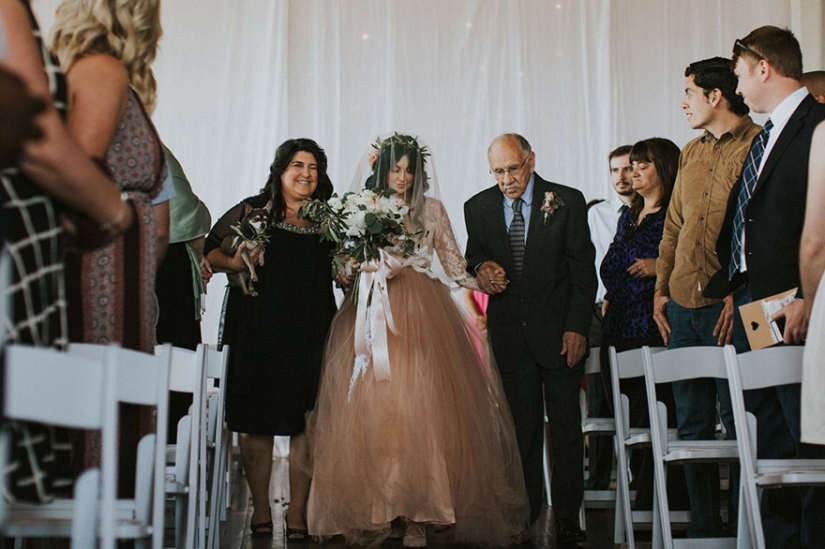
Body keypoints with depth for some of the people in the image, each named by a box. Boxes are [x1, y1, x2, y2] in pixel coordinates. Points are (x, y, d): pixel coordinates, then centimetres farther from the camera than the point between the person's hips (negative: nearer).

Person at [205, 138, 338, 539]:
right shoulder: (253, 210, 5)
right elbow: (209, 250, 2)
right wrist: (232, 263, -17)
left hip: (311, 336, 2)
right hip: (258, 333, -2)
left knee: (306, 423, 0)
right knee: (257, 422, 2)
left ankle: (298, 511, 9)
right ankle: (260, 509, 15)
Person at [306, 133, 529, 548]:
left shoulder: (431, 209, 12)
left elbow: (451, 260, 11)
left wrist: (481, 285, -3)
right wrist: (374, 269, -9)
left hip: (420, 312, 0)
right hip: (373, 311, 1)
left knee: (422, 405, -10)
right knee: (372, 408, -6)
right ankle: (373, 512, -1)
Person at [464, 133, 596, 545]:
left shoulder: (567, 202, -4)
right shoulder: (478, 207, 5)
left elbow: (583, 271, -3)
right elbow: (474, 255, 19)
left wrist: (576, 328, -9)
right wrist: (481, 268, -6)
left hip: (559, 330, -2)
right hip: (509, 332, 2)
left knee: (566, 426, 4)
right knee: (522, 427, 2)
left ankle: (568, 517, 12)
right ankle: (527, 509, 11)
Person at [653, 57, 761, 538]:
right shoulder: (691, 153, 17)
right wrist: (662, 288, 13)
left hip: (729, 308, -7)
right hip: (683, 305, 7)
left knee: (738, 422, -1)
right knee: (692, 422, 10)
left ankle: (744, 528, 9)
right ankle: (704, 526, 19)